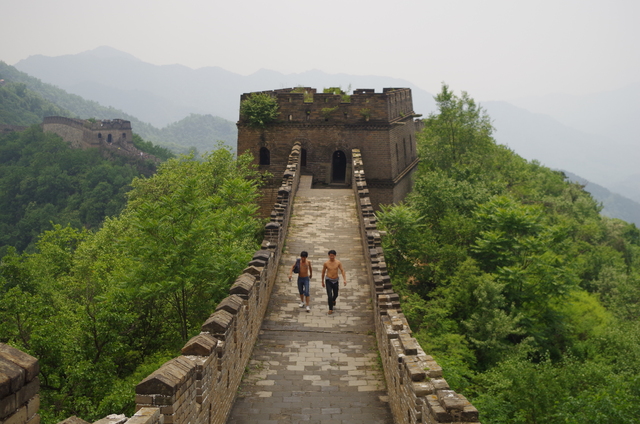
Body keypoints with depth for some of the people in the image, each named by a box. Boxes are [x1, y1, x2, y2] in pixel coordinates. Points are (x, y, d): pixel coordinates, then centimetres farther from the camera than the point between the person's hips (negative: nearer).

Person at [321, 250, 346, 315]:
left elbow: (342, 271, -10)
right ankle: (330, 309, 2)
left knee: (335, 294, 19)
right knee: (329, 295, -13)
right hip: (328, 281, -2)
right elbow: (323, 272, 3)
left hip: (335, 281, 2)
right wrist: (322, 282, 9)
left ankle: (333, 300, 56)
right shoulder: (326, 263, -10)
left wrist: (345, 280, -24)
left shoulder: (338, 262, -9)